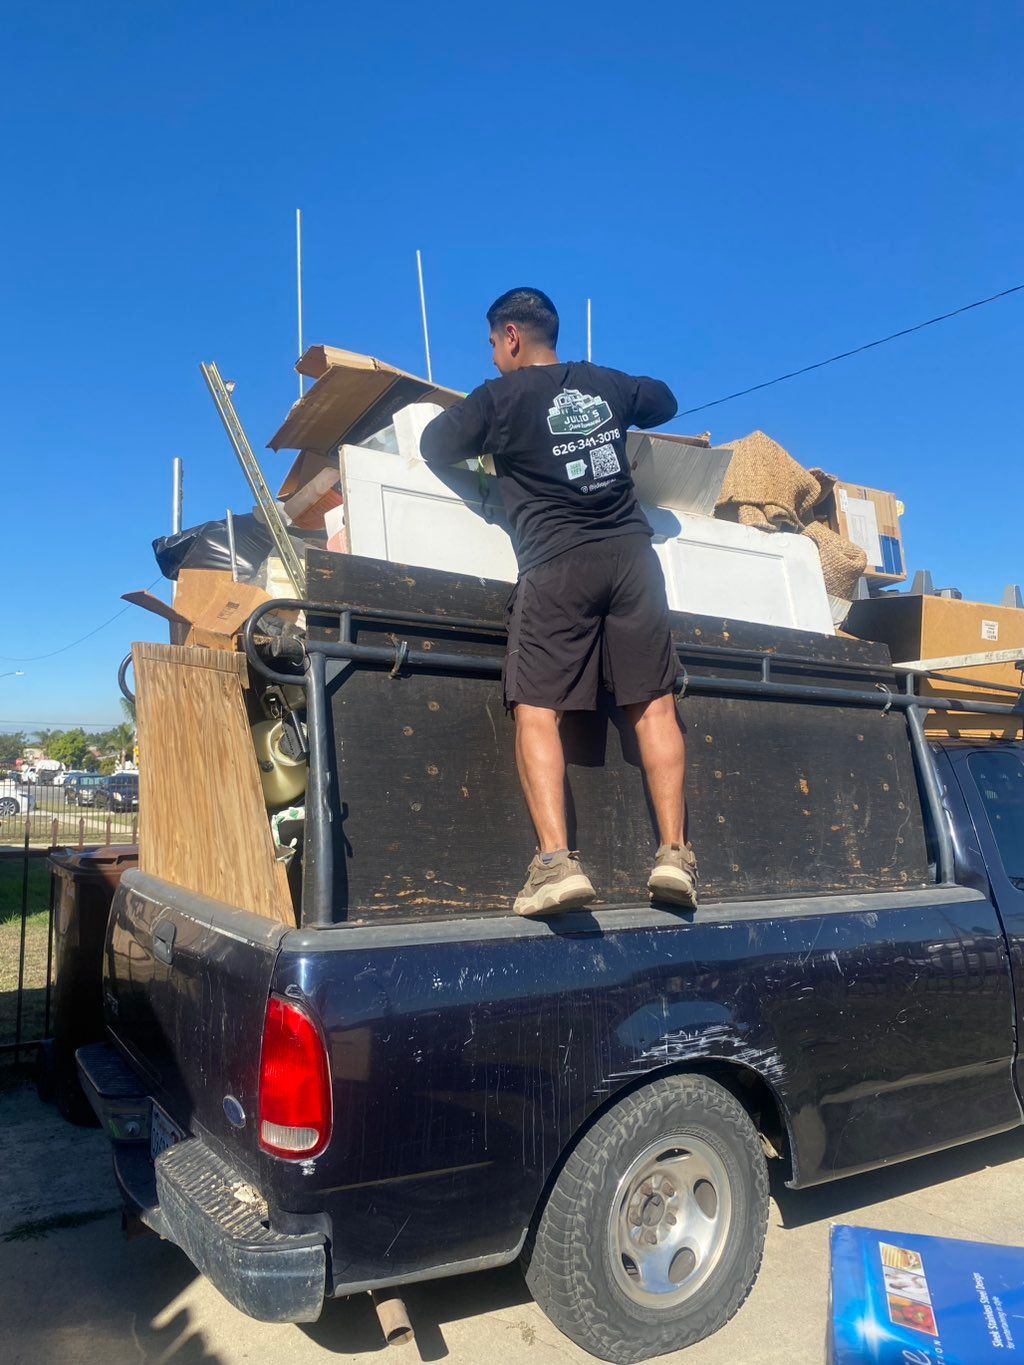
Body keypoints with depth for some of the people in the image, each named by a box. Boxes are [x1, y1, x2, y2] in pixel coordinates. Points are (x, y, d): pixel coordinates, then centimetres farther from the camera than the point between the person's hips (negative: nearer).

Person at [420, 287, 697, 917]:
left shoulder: (501, 397, 2)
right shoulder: (606, 383, 17)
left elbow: (434, 448, 12)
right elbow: (664, 401, 35)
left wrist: (486, 435, 30)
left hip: (557, 564, -4)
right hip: (631, 553, 5)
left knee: (536, 709, -5)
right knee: (654, 704, 5)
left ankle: (557, 859, -18)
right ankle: (674, 853, 0)